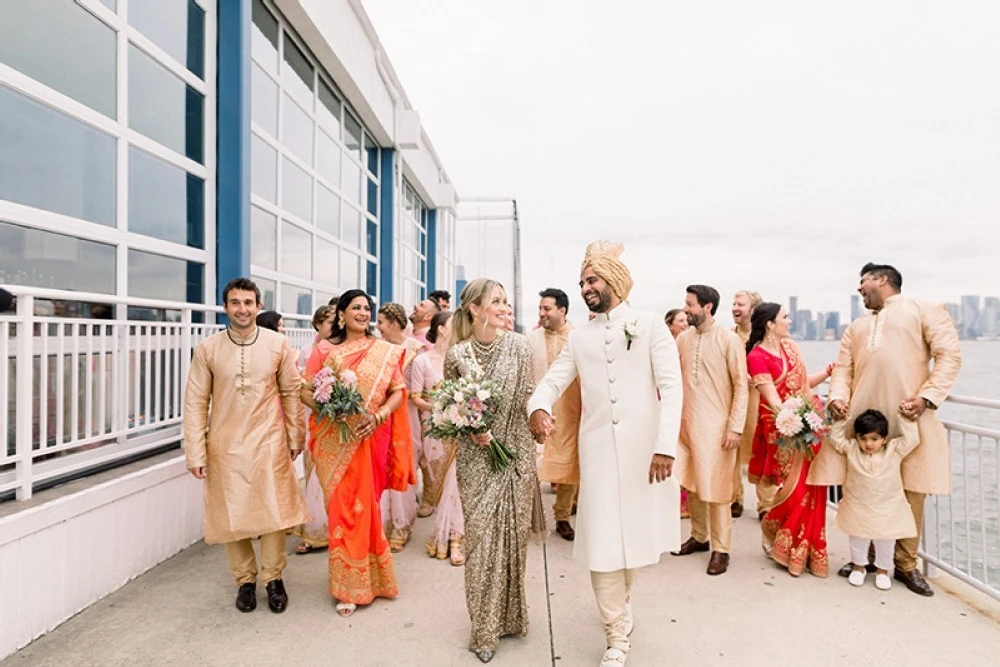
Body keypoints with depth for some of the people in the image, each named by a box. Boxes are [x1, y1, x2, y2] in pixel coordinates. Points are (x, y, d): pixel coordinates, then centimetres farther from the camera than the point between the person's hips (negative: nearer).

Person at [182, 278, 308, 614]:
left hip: (268, 442, 0)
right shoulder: (207, 349, -4)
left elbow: (291, 392, 3)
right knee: (232, 515, 9)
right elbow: (195, 402, -2)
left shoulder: (278, 344, -3)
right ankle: (245, 580, 28)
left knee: (273, 512, 3)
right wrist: (195, 453, -4)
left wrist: (295, 437, 4)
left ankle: (273, 579, 23)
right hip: (225, 444, 1)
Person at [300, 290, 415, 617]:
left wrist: (378, 416, -14)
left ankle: (358, 582, 25)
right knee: (341, 506, 3)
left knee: (363, 505, 5)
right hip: (333, 440, 0)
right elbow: (305, 390, 2)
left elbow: (398, 391, 2)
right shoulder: (324, 349, 3)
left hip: (369, 439, 0)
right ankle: (348, 584, 21)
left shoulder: (385, 351, 4)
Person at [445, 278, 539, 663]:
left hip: (516, 454, 1)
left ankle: (509, 616, 30)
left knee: (513, 535, 9)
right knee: (481, 538, 3)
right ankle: (485, 627, 20)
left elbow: (528, 399, 0)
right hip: (476, 457, -1)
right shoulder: (457, 354, -4)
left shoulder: (518, 345, -3)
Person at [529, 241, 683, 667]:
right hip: (598, 450, 2)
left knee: (638, 530, 10)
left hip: (644, 448, -2)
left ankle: (621, 600, 40)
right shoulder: (580, 337, 12)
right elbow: (553, 380, 7)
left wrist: (666, 445, -17)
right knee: (602, 541, 1)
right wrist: (538, 408, -17)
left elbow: (671, 386, -7)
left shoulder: (650, 326, 1)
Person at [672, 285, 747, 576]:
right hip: (686, 422, 5)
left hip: (716, 426, -5)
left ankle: (720, 549, 16)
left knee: (715, 487, 1)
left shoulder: (729, 339, -8)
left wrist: (735, 427, -13)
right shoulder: (683, 339, 6)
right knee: (691, 483, 12)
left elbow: (741, 386, -8)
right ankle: (698, 537, 30)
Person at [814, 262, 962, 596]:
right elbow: (843, 368, 15)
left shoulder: (926, 311, 9)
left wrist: (926, 397, -13)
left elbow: (950, 355, -1)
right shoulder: (856, 327, 23)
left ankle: (906, 564, 17)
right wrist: (838, 396, -6)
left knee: (911, 494, 2)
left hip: (910, 419, -4)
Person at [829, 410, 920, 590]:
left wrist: (906, 418, -19)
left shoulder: (894, 450, -8)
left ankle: (882, 570, 32)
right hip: (858, 508, 1)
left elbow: (911, 439, -13)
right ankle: (858, 566, 33)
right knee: (858, 540, 15)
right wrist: (840, 420, -12)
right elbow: (836, 439, -2)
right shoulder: (851, 449, -7)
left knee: (885, 542, 13)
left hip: (887, 510, 0)